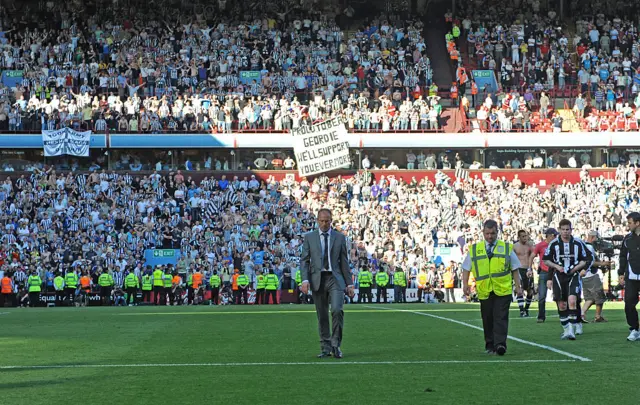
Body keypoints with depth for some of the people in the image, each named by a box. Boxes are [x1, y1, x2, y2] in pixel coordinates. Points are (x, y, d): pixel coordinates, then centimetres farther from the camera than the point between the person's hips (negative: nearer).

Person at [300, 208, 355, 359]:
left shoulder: (340, 237, 8)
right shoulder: (309, 237, 8)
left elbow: (344, 262, 9)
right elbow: (304, 260, 4)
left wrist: (349, 284, 5)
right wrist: (305, 280, -10)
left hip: (335, 278, -1)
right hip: (317, 279, 1)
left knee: (337, 310, -18)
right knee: (322, 316, 4)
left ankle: (336, 345, -5)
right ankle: (326, 348, 13)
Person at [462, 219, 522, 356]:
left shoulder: (507, 248, 8)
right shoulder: (474, 249, 9)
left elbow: (515, 268, 11)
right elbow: (466, 268, 12)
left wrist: (518, 286, 6)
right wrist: (465, 284, 0)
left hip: (503, 290, -2)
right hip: (484, 291, 2)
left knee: (501, 318, -10)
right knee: (487, 319, 6)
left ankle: (500, 345, -14)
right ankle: (489, 346, 15)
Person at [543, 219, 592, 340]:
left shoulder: (578, 243, -1)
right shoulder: (554, 243, 0)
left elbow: (586, 259, 9)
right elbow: (546, 260, 7)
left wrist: (577, 267, -7)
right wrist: (556, 266, -8)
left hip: (573, 276, -2)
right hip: (558, 276, 2)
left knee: (572, 301, -18)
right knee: (561, 305, 4)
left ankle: (572, 330, -19)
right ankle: (566, 329, 17)